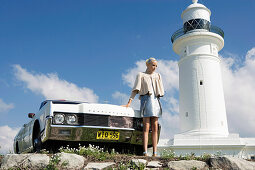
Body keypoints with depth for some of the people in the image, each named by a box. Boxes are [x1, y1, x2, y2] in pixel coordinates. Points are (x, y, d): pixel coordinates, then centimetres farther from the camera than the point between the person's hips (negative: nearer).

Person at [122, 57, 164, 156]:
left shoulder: (158, 76, 21)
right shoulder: (141, 75, 10)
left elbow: (160, 91, 20)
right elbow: (135, 90, 0)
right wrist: (129, 103, -9)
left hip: (156, 101, 4)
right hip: (146, 100, -4)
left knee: (155, 128, -1)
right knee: (146, 127, -9)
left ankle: (155, 153, -2)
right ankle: (145, 152, -12)